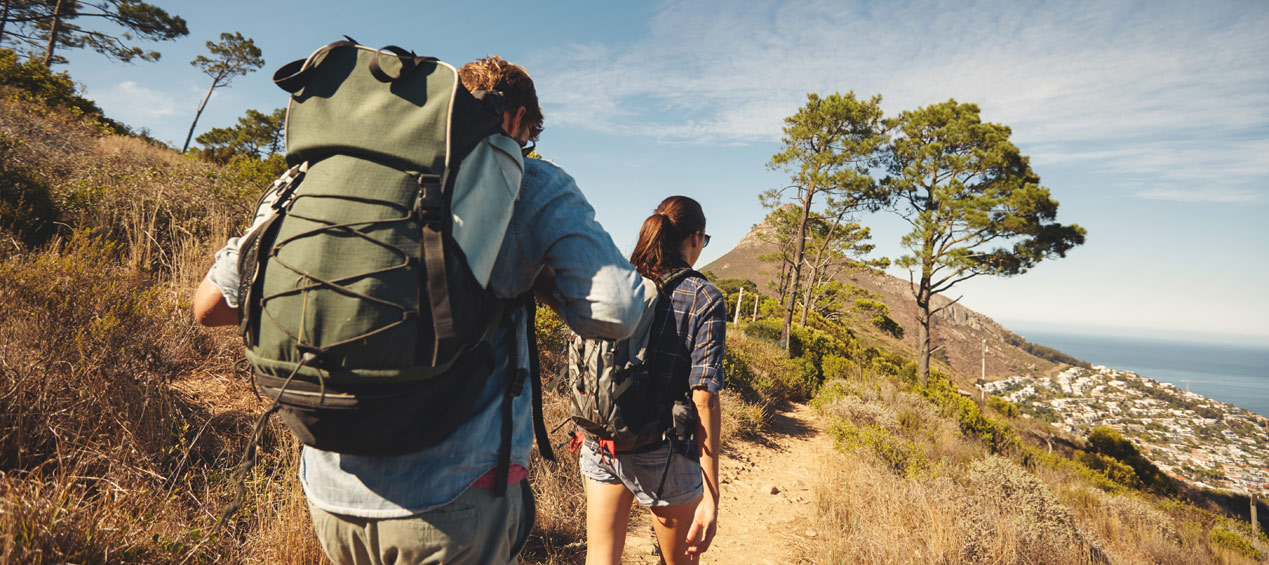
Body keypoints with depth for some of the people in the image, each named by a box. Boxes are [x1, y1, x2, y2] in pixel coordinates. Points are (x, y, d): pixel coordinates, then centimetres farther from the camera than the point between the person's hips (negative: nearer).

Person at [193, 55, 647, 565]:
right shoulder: (532, 183, -3)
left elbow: (210, 304, 9)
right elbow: (616, 311, -14)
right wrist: (531, 273, 5)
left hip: (330, 494, 5)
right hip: (451, 499, -5)